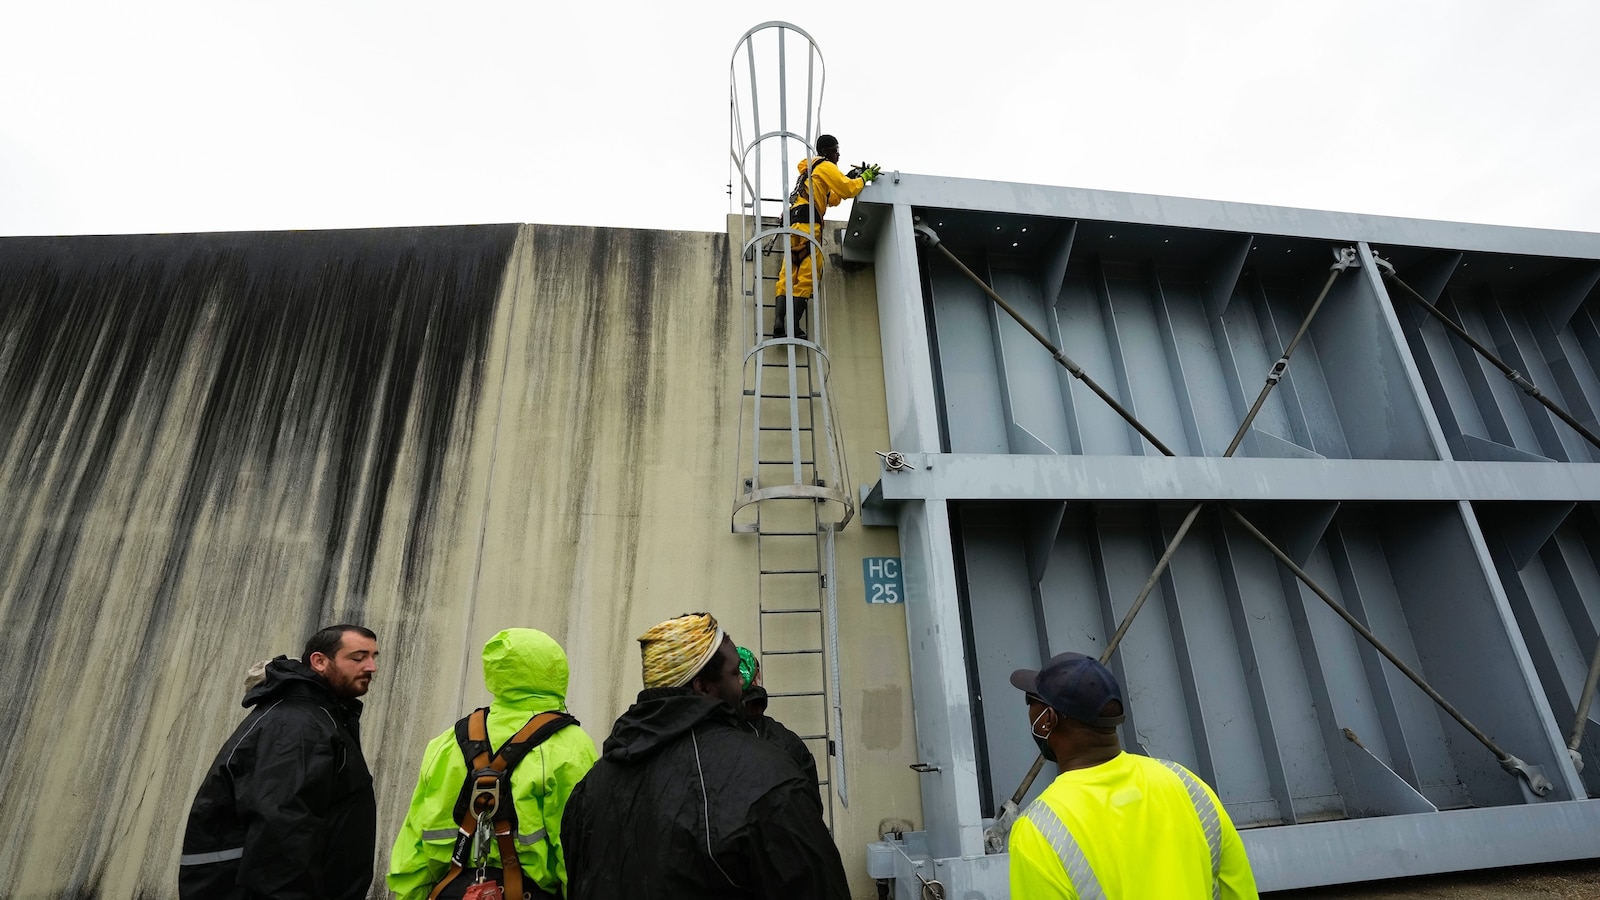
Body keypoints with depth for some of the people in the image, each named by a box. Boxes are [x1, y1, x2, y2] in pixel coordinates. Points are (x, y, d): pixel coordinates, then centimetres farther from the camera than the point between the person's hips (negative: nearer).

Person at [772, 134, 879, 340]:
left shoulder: (812, 170, 35)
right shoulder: (826, 167, 6)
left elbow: (833, 199, 35)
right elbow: (848, 189, -4)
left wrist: (850, 178, 28)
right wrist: (865, 177, 12)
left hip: (794, 223, 9)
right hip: (806, 223, -9)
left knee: (788, 277, -3)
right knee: (806, 276, -13)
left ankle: (779, 324, -15)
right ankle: (793, 326, -20)